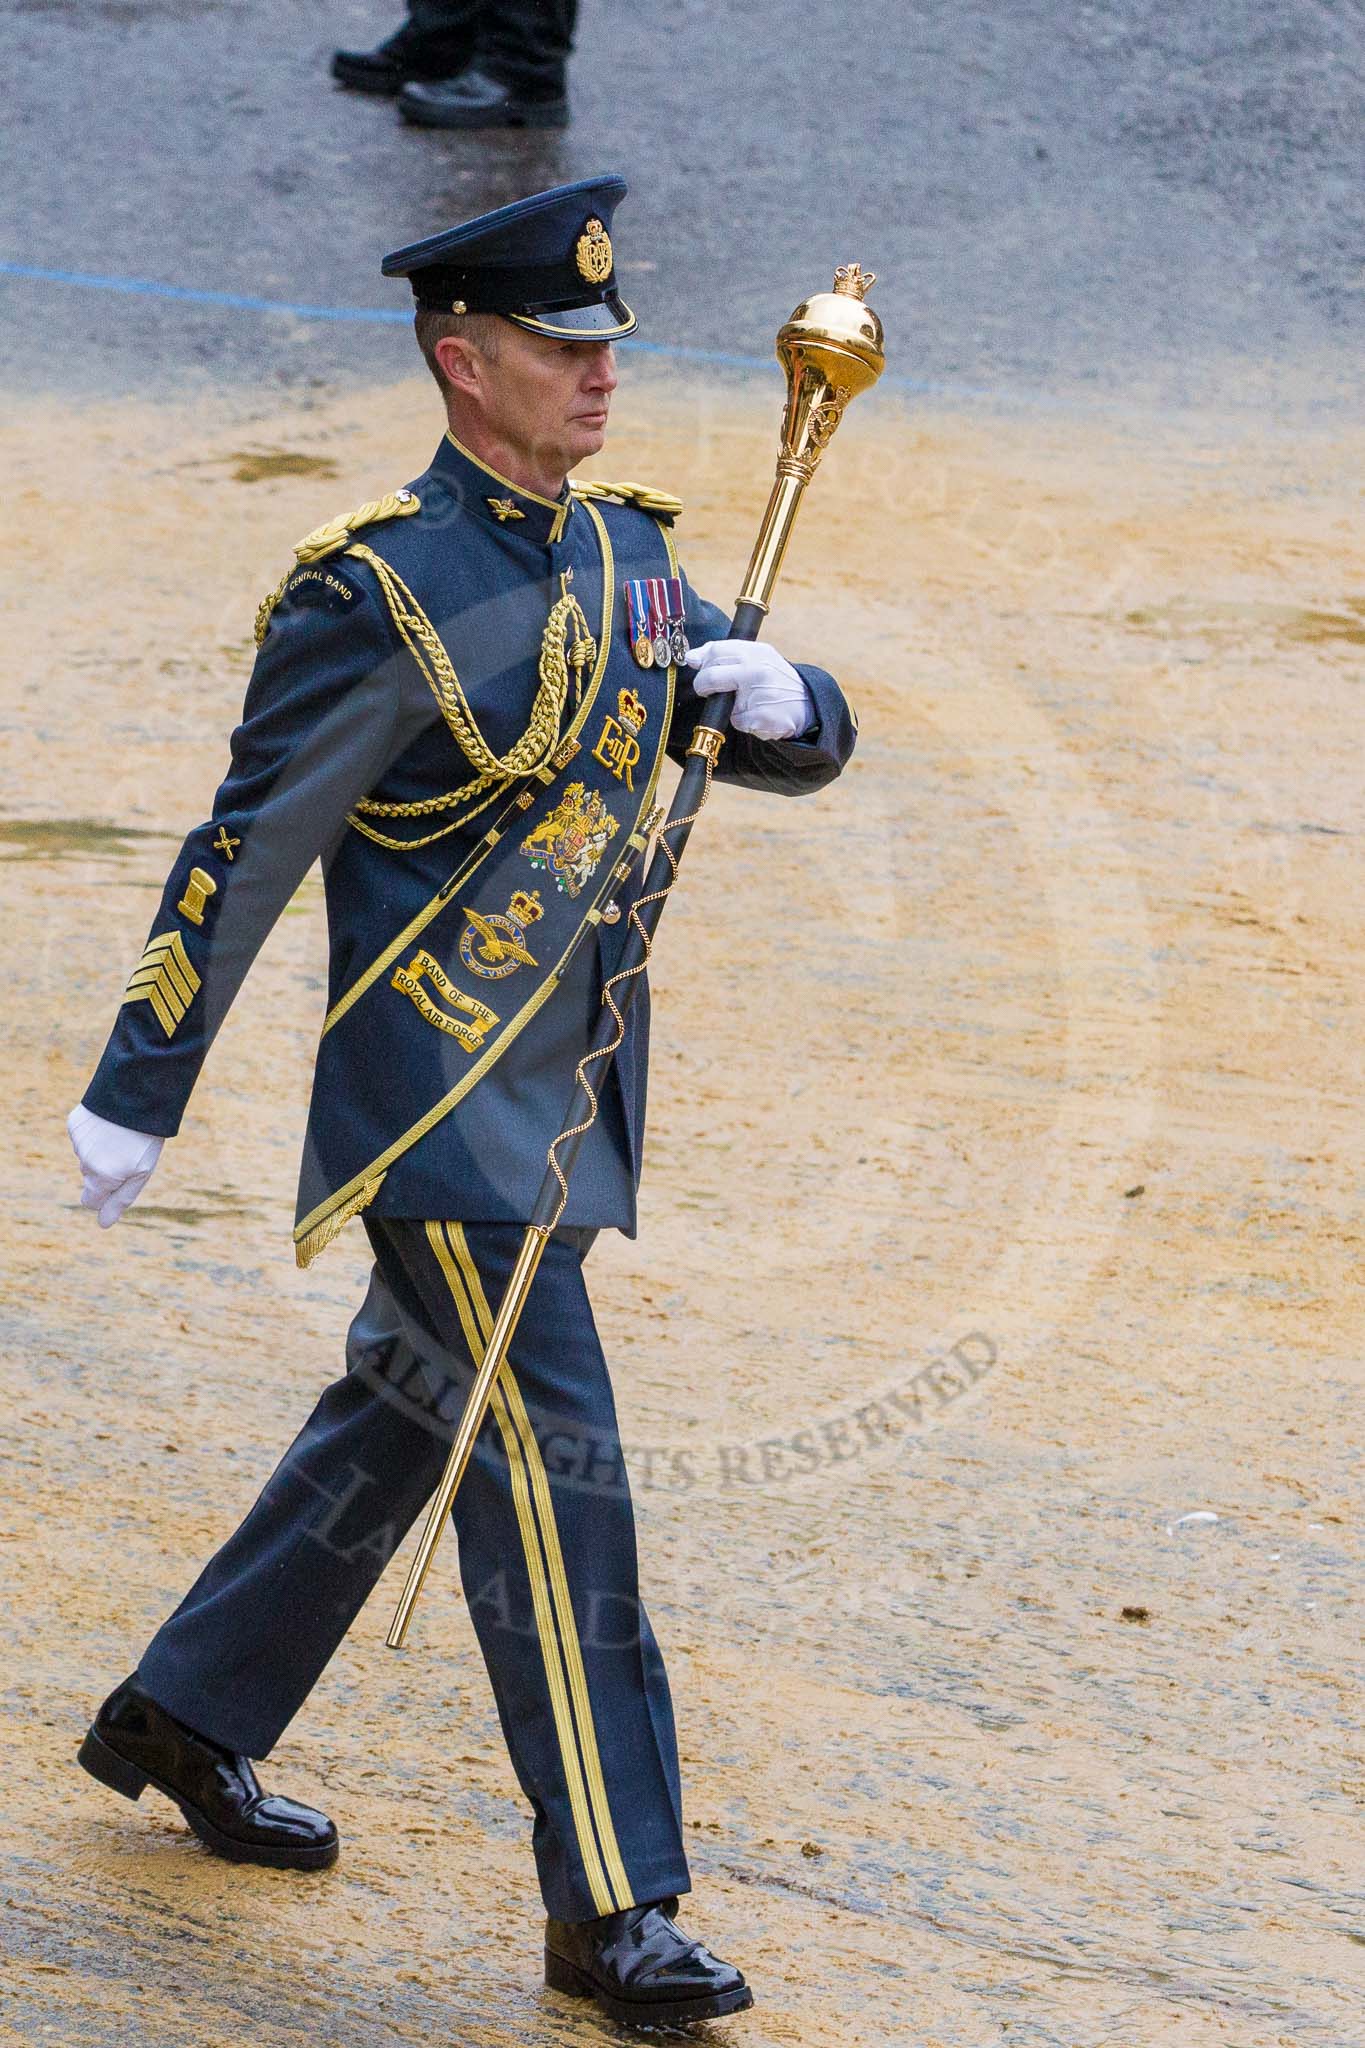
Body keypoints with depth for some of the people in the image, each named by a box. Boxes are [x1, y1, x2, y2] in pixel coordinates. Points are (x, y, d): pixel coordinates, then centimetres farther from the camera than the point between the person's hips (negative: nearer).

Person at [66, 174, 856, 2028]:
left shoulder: (625, 560, 8)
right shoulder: (377, 595, -14)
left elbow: (807, 750, 15)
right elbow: (245, 853, -10)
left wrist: (779, 697, -10)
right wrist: (139, 1092, -7)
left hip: (569, 1093, 8)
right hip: (442, 1105, -8)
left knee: (401, 1420, 19)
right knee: (551, 1467, -10)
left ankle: (180, 1719, 36)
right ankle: (610, 1907, -7)